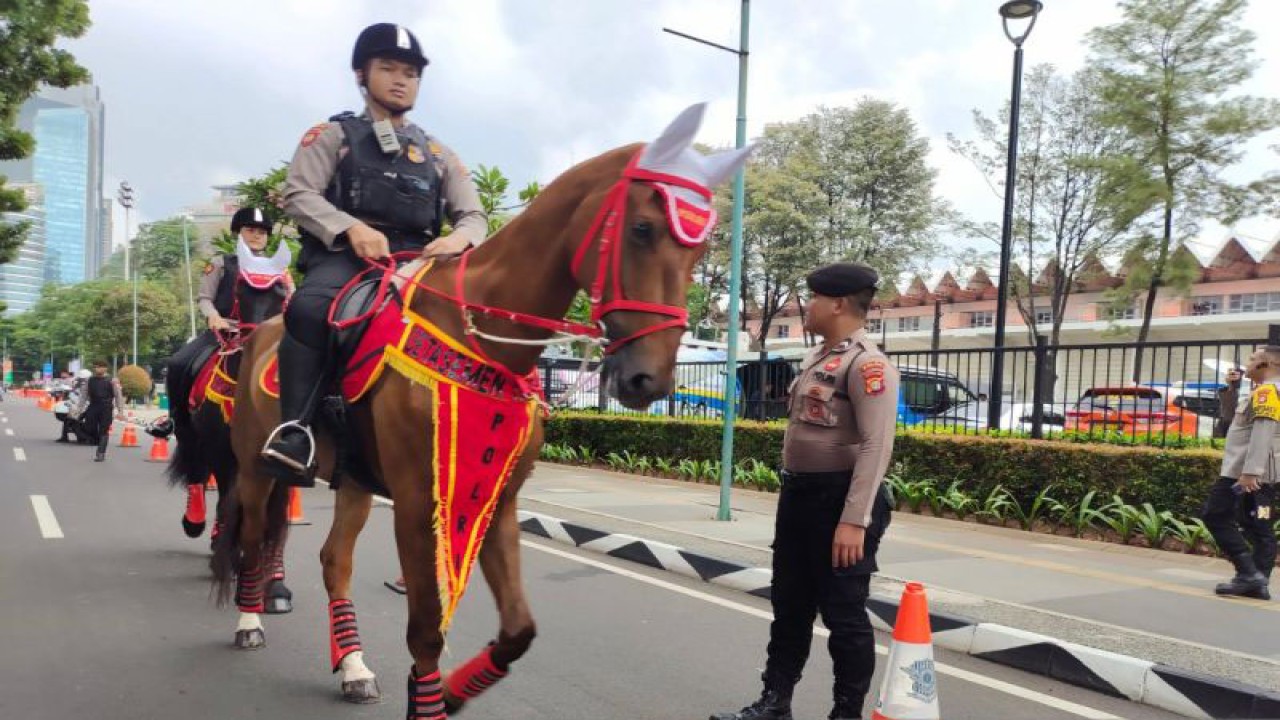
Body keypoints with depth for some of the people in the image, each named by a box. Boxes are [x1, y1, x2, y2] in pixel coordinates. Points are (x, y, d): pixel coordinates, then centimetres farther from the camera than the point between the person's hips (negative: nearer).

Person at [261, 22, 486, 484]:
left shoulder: (437, 155, 24)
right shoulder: (333, 136, 15)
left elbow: (474, 216, 17)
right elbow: (298, 195, 2)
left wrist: (460, 238, -10)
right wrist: (351, 228, -18)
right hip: (344, 256, -3)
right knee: (309, 308, -36)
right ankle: (294, 432, -31)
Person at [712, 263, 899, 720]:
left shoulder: (866, 364, -17)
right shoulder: (817, 358, 12)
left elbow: (876, 446, -24)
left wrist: (854, 520, -28)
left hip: (840, 500, -9)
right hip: (799, 495, 9)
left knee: (843, 614, 4)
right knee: (789, 606, 17)